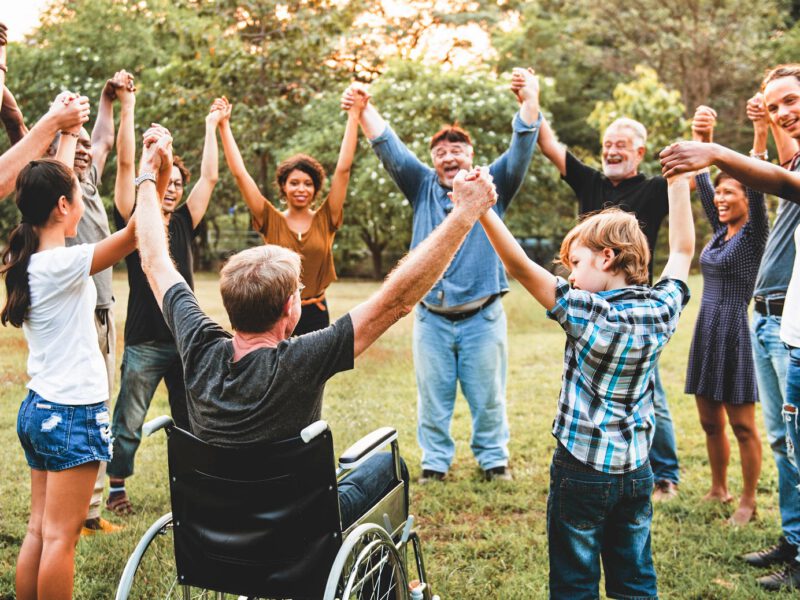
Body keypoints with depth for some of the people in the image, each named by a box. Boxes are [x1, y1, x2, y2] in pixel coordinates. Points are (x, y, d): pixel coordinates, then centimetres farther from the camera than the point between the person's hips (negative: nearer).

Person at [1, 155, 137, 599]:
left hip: (38, 408, 9)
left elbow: (51, 185, 19)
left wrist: (68, 136, 26)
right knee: (59, 537, 0)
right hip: (72, 413, -9)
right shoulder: (63, 264, -18)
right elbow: (137, 232, -25)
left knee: (38, 530, 13)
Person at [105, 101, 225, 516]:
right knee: (129, 423, 4)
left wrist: (211, 125, 14)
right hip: (144, 342, -4)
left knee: (190, 421, 12)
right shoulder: (134, 221, -2)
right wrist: (127, 109, -13)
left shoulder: (183, 224, 9)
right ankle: (116, 486, 21)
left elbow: (209, 177, 9)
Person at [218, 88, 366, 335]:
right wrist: (224, 125, -4)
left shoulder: (325, 220, 0)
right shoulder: (272, 221, -1)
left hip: (316, 315, 1)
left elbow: (343, 169, -4)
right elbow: (239, 173, -3)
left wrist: (354, 115, -6)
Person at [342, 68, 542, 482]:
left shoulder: (491, 186, 4)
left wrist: (530, 102, -27)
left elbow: (521, 151, -9)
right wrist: (364, 110, -18)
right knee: (432, 396, 9)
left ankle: (494, 458, 25)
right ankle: (435, 460, 23)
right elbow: (390, 149, -1)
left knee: (487, 396, 9)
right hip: (431, 317, 2)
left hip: (482, 316, -1)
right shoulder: (423, 187, 8)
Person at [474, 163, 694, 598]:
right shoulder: (662, 309, -3)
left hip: (582, 469, -5)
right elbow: (683, 251, 13)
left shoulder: (589, 313, -19)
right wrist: (679, 182, 19)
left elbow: (521, 268, -25)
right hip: (636, 470, 6)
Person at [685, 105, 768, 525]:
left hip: (736, 332, -7)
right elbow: (701, 181, 9)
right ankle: (718, 489, 29)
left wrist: (760, 132, -31)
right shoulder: (720, 232, 11)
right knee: (710, 421, 14)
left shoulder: (754, 234, -7)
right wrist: (702, 140, -3)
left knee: (742, 425, 2)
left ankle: (748, 502, 14)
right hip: (706, 330, 7)